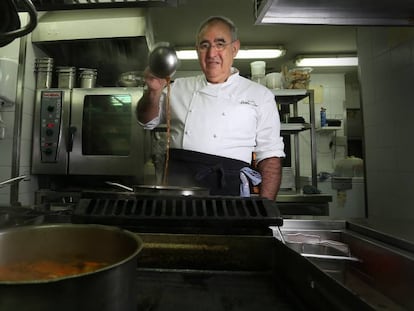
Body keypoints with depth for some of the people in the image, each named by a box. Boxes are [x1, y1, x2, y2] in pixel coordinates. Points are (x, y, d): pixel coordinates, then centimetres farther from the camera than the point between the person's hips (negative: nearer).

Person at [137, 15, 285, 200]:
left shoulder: (260, 95, 9)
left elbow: (270, 155, 5)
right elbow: (148, 121, 13)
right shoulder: (180, 87, 17)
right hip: (175, 182, 2)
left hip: (225, 187, 0)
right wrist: (154, 91, -7)